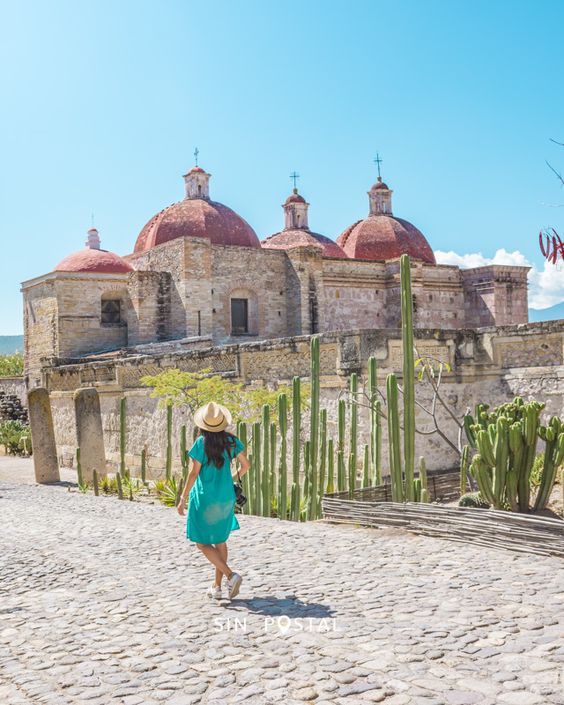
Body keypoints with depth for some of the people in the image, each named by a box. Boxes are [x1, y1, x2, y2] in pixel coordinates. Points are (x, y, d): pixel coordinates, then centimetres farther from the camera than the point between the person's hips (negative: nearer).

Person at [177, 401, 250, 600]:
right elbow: (246, 465, 6)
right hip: (226, 497, 5)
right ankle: (217, 586, 21)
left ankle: (231, 575, -10)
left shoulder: (201, 443, -14)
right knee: (220, 541, 18)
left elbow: (194, 473, -14)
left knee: (203, 543, 5)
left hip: (205, 498, -5)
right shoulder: (231, 441, -2)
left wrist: (183, 499, -7)